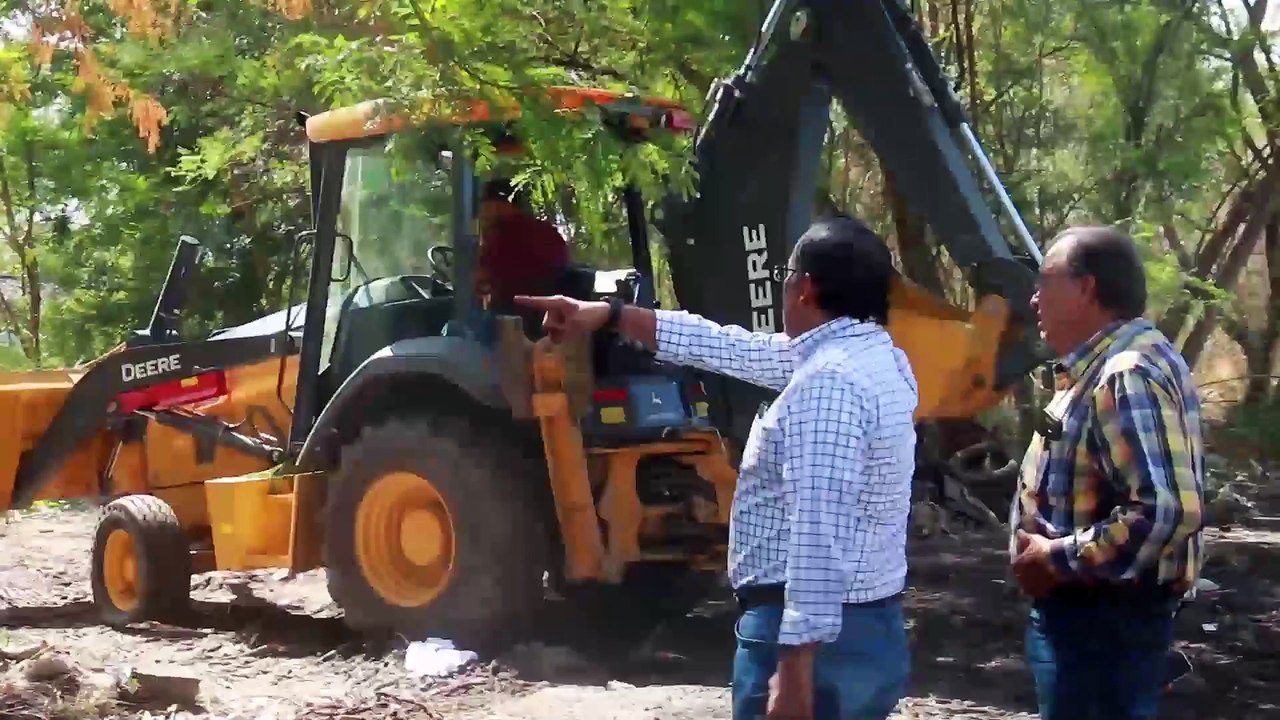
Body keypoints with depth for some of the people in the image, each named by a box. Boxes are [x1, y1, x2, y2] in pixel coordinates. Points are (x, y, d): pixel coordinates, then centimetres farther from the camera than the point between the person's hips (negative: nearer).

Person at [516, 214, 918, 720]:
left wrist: (794, 669, -27)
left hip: (814, 635, -10)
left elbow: (821, 537, -27)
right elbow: (737, 349, 18)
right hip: (871, 629, 10)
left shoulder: (828, 382, -20)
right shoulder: (871, 356, 11)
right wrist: (610, 315, 21)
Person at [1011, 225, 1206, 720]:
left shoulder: (1128, 375, -22)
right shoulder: (1105, 366, 12)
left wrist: (1057, 558, -23)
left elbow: (1167, 511, -32)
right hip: (1087, 607, 11)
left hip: (1103, 616, -11)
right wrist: (1049, 548, 9)